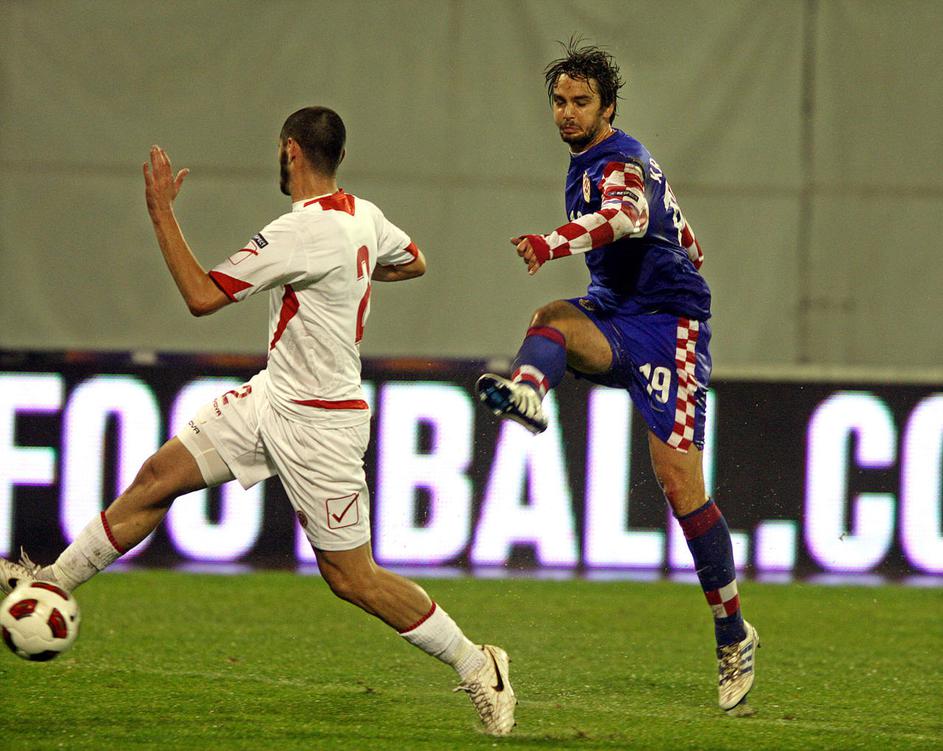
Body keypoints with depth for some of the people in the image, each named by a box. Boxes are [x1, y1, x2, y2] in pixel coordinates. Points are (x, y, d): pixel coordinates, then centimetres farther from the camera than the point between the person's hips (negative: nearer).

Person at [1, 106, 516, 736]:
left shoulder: (304, 232, -26)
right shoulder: (361, 214, 1)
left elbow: (201, 296, -25)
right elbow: (412, 261, 23)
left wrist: (161, 212, -17)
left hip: (318, 424, -9)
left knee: (352, 577, -1)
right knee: (160, 476, 6)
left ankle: (477, 666, 10)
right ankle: (54, 582, 13)